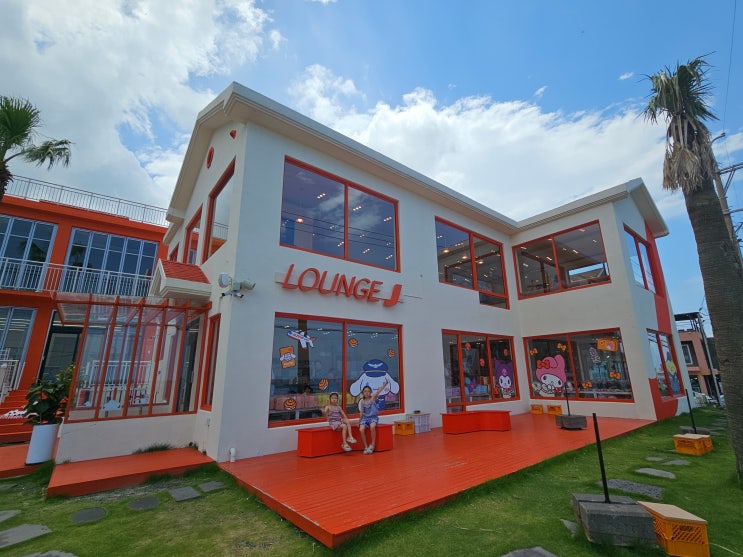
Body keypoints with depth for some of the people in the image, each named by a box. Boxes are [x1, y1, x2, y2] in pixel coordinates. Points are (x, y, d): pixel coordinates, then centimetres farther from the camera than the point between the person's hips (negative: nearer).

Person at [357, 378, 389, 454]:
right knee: (361, 429, -24)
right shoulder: (362, 401, 2)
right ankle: (366, 447, -7)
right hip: (365, 418, 2)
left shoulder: (373, 398, -4)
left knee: (372, 427, -33)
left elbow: (379, 390, -20)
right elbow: (361, 412, 9)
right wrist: (359, 421, 7)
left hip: (373, 417, -2)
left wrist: (385, 384, -35)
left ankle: (372, 445, -12)